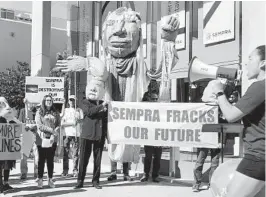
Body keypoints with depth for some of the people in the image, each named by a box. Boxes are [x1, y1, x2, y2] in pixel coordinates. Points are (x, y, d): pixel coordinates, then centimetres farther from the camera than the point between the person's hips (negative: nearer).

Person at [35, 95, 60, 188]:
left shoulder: (55, 113, 11)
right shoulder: (39, 112, 5)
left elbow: (58, 125, 3)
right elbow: (39, 126, -5)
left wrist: (54, 135, -12)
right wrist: (51, 130, -12)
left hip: (52, 140, 2)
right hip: (42, 139, -2)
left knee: (50, 160, 5)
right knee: (41, 160, 2)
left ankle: (50, 179, 10)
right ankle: (40, 179, 6)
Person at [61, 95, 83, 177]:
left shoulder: (79, 110, 14)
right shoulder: (65, 110, 14)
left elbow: (83, 121, 7)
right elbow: (62, 123, 5)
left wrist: (78, 120, -14)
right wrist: (72, 123, -8)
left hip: (76, 133, 0)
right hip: (67, 133, 0)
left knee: (75, 153, -3)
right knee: (65, 153, -3)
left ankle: (75, 170, 0)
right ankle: (65, 170, 1)